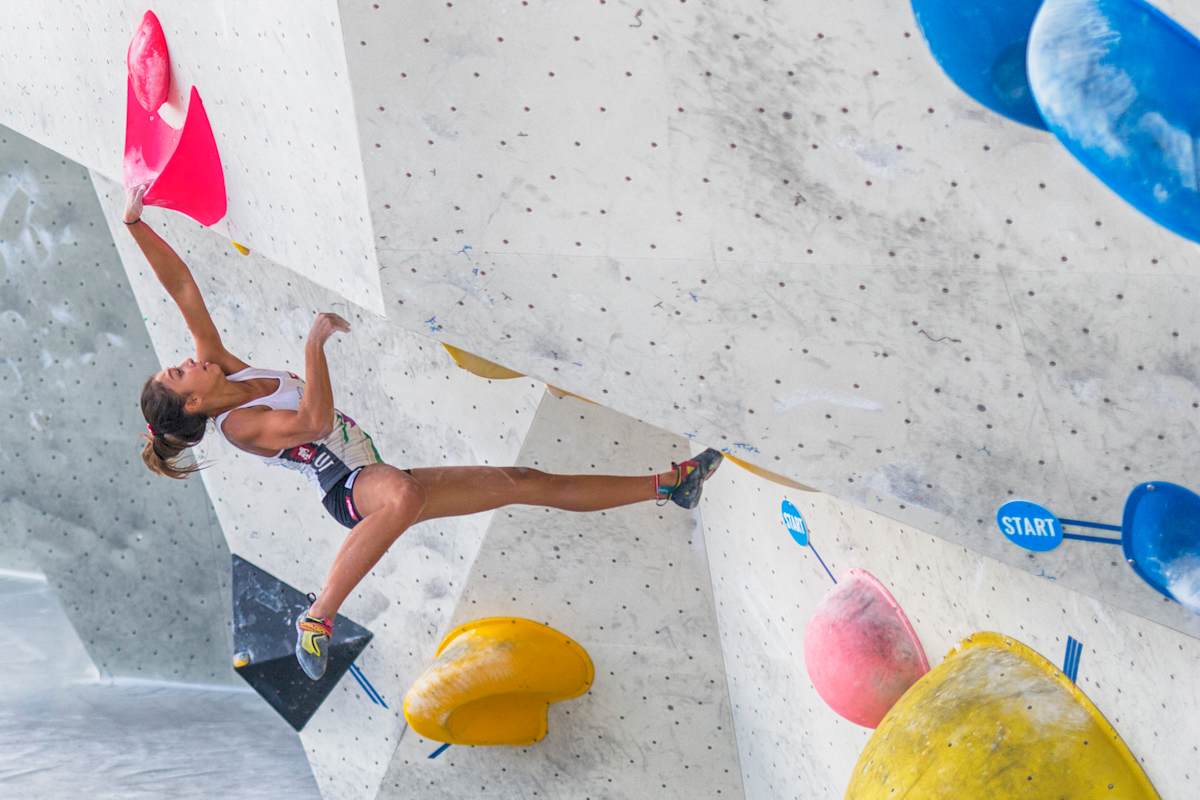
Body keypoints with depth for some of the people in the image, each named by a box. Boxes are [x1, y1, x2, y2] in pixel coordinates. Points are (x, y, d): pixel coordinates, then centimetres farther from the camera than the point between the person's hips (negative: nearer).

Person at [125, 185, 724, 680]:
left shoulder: (223, 369, 9)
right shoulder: (238, 425, -12)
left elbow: (183, 288, 3)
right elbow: (314, 420, -29)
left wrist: (135, 222, -3)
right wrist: (315, 343, -28)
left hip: (381, 475, 8)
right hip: (354, 489, -8)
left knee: (528, 483, 1)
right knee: (403, 495, -48)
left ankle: (669, 485, 1)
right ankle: (317, 618, -34)